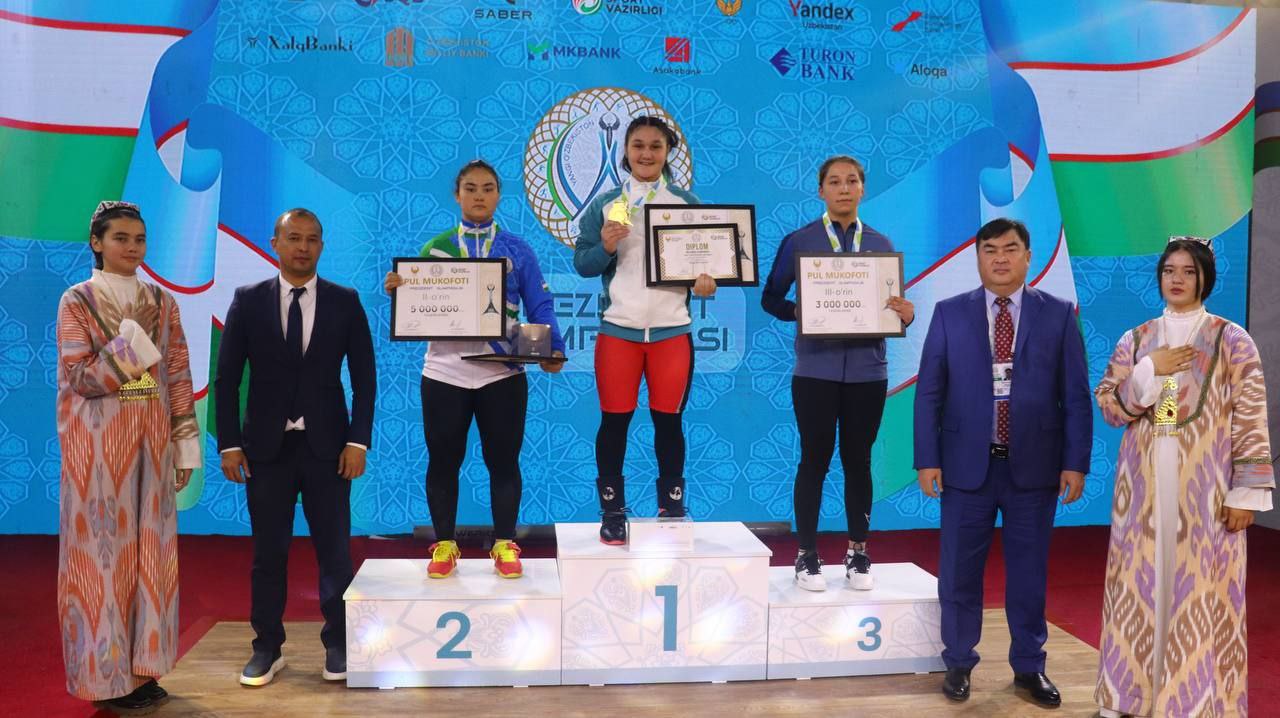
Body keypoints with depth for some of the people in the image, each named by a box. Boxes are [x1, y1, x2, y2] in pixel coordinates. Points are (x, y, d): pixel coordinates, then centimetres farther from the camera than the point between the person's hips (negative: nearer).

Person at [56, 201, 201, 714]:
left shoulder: (163, 304, 9)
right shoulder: (77, 301, -1)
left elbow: (178, 378, 7)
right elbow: (79, 377, -10)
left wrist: (185, 446, 3)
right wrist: (132, 346, -20)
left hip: (151, 440, 4)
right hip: (97, 441, -4)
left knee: (149, 550, 6)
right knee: (100, 550, 1)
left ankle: (142, 665, 16)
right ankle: (105, 675, 10)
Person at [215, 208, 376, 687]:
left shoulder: (345, 302, 2)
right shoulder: (248, 301, 2)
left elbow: (364, 377, 1)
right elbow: (227, 378, 3)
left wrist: (358, 440, -6)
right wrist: (229, 444, -3)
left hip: (327, 446, 0)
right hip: (266, 446, 1)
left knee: (334, 550, 4)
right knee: (268, 552, 8)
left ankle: (338, 645, 16)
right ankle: (267, 647, 21)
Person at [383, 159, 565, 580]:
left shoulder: (517, 250, 6)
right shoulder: (434, 248, 7)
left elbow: (540, 308, 2)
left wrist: (554, 349, -13)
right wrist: (396, 290, -14)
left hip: (502, 372, -1)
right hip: (444, 371, 1)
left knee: (503, 460, 6)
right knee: (443, 460, 7)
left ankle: (505, 545, 17)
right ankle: (444, 544, 20)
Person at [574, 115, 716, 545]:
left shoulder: (687, 203, 6)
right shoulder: (605, 203, 5)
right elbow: (582, 264, 2)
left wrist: (707, 280, -14)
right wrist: (605, 246, -17)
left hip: (672, 329, 0)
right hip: (618, 328, 0)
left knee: (669, 420, 7)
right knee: (614, 420, 3)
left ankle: (672, 509, 20)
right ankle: (612, 511, 15)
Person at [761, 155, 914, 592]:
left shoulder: (880, 244, 9)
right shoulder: (799, 241, 1)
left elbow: (895, 303, 10)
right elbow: (771, 298, 2)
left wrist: (906, 313, -12)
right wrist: (799, 313, -16)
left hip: (867, 370, 2)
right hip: (816, 370, -2)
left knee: (858, 460, 9)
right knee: (815, 460, 3)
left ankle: (858, 554, 20)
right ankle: (807, 555, 12)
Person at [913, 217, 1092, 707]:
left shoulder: (1058, 314, 2)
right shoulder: (949, 313, 2)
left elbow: (1075, 395, 1)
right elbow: (929, 391, 0)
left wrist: (1076, 462, -4)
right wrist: (927, 459, -5)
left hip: (1033, 466, 0)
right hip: (967, 464, 0)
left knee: (1029, 572, 11)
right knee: (959, 572, 8)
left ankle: (1029, 667, 26)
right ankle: (958, 663, 24)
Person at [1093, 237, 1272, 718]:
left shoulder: (1231, 340, -1)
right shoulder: (1135, 340, 8)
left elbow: (1252, 420, -5)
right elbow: (1107, 407, 3)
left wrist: (1247, 492, -10)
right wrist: (1150, 371, -11)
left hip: (1205, 488, -3)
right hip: (1145, 485, 3)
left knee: (1201, 590, 0)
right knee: (1143, 583, 8)